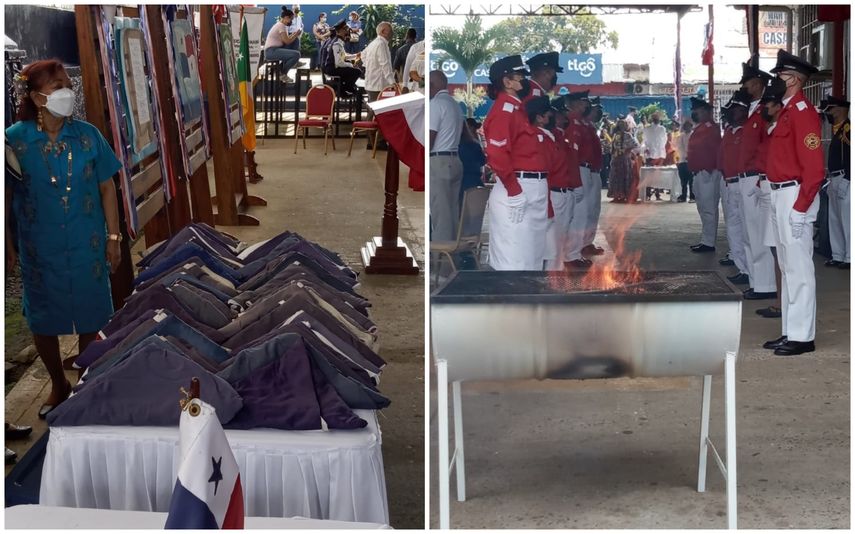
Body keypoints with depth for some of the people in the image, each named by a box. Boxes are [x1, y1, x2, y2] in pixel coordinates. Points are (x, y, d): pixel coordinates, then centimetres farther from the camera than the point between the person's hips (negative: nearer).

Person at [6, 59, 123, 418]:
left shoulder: (87, 135, -5)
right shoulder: (14, 140, -9)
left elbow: (107, 188, 2)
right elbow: (6, 197, -3)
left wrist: (113, 237, 0)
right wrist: (7, 245, -2)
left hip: (87, 244, 1)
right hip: (40, 249, -1)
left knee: (90, 319, 10)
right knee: (43, 321, 12)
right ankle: (58, 385, 34)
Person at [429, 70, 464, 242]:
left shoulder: (436, 103, -8)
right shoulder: (455, 104, 17)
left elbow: (430, 138, -13)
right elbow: (451, 135, 14)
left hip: (439, 161, -8)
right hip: (454, 160, 8)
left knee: (440, 212, -8)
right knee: (452, 210, 7)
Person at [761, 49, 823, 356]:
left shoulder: (803, 112, -13)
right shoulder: (786, 110, 16)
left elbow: (814, 166, -19)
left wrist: (801, 206, -21)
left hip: (794, 195, -10)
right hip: (779, 194, 10)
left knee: (798, 267, -6)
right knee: (787, 266, 13)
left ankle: (802, 337, -1)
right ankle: (790, 331, 20)